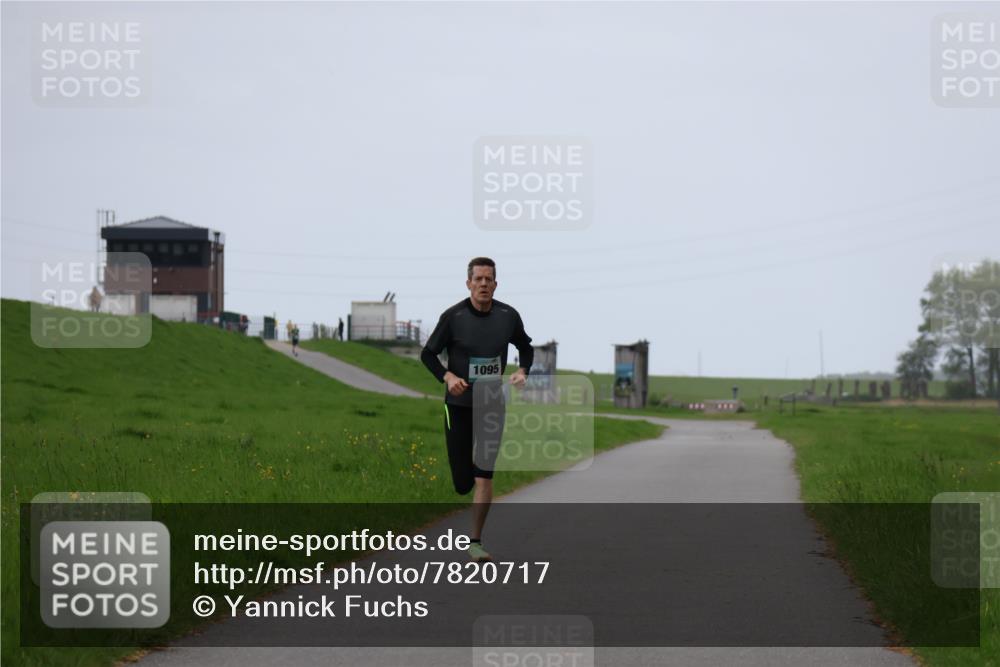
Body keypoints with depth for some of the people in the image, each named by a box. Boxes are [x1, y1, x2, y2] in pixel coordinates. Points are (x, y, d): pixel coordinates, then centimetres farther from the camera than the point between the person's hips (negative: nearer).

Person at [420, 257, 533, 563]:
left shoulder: (508, 316, -3)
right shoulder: (453, 316, -10)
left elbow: (526, 347, 15)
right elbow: (428, 354, -1)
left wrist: (522, 371, -5)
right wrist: (447, 376, -19)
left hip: (492, 405, 1)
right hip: (459, 405, -1)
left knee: (484, 477, -6)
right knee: (462, 483, 3)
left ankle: (476, 542, 4)